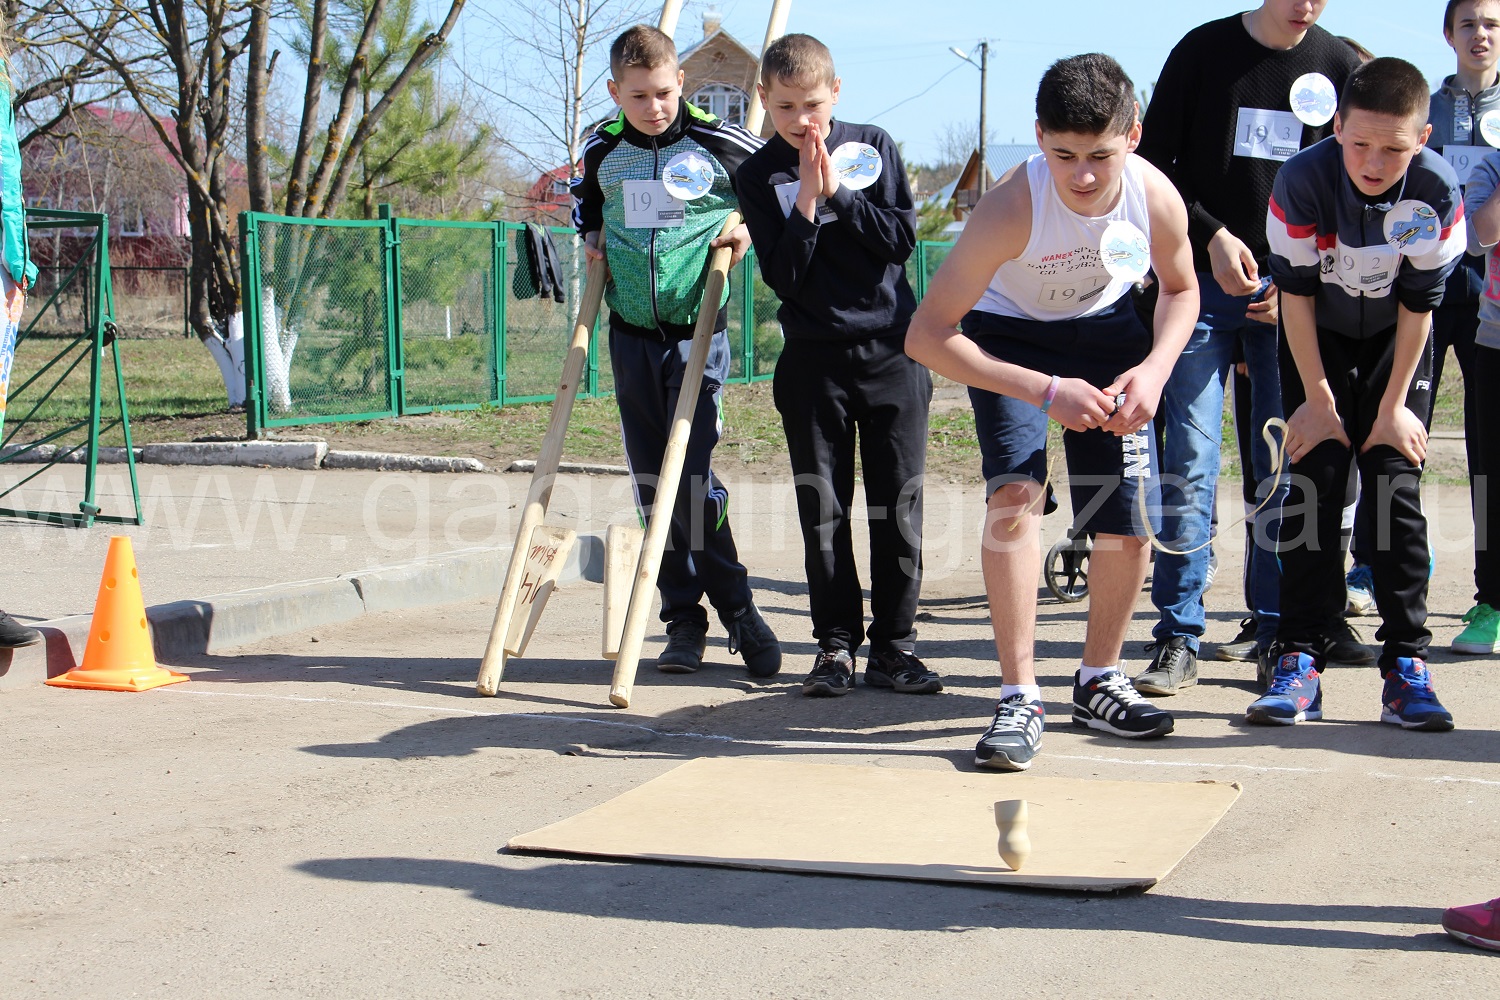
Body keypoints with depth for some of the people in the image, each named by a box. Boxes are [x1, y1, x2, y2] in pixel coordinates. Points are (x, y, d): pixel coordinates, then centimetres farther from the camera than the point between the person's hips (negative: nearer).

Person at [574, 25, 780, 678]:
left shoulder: (718, 143, -6)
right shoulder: (602, 151, 5)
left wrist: (750, 228, -5)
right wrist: (590, 236, 8)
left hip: (697, 332, -4)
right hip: (631, 335, 4)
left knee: (692, 475, -12)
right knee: (651, 482, 5)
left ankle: (736, 607, 4)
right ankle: (683, 619, 14)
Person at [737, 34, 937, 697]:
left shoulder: (874, 147, 4)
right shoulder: (759, 174, 1)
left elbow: (902, 238, -5)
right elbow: (780, 274, -8)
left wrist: (838, 193, -12)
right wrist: (808, 202, -17)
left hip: (891, 349, 0)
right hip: (814, 357, 0)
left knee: (898, 503, 1)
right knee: (823, 506, 1)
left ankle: (893, 645, 8)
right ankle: (835, 642, 10)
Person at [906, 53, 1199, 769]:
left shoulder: (1156, 198, -25)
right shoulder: (1012, 208, -36)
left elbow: (1181, 288, -1)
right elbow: (925, 335, -33)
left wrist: (1156, 368, -20)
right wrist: (1046, 392, -39)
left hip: (1107, 331, 3)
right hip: (1009, 334, -3)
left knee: (1129, 522, -3)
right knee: (1015, 492, -24)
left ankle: (1099, 682, 22)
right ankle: (1019, 698, -14)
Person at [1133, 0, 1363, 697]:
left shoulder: (1338, 65, 6)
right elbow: (1153, 163, 3)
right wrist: (1212, 236, -9)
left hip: (1293, 294, 2)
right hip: (1203, 282, -1)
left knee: (1284, 468, 1)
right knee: (1189, 461, -7)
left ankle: (1273, 627, 11)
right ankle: (1179, 639, -4)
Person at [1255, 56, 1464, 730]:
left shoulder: (1437, 193, -26)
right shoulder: (1303, 181, -28)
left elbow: (1418, 307, -15)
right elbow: (1296, 295, -17)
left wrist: (1393, 407, -11)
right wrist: (1319, 400, -12)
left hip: (1395, 343, 0)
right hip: (1318, 340, 0)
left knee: (1397, 488, -8)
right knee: (1312, 487, -9)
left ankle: (1406, 664, -5)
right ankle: (1300, 661, -6)